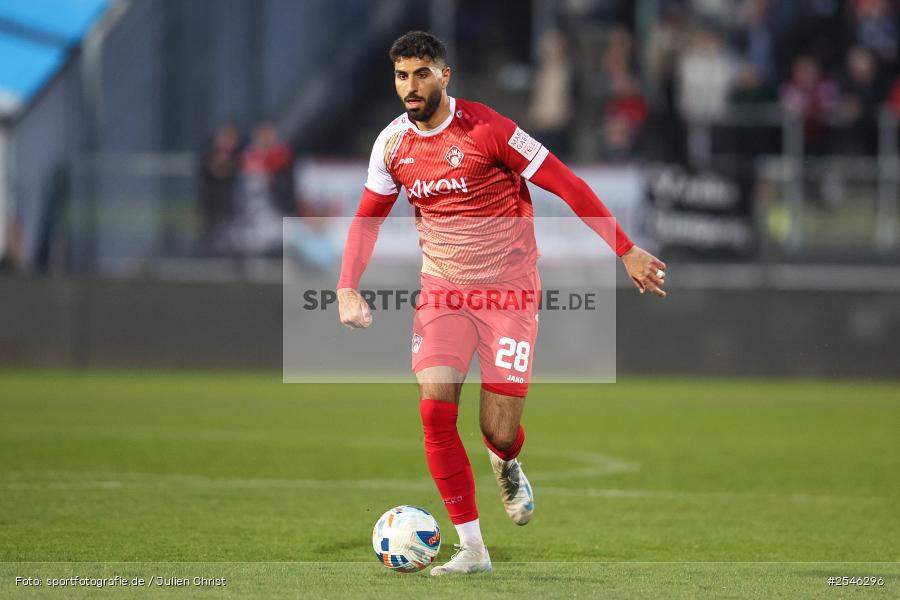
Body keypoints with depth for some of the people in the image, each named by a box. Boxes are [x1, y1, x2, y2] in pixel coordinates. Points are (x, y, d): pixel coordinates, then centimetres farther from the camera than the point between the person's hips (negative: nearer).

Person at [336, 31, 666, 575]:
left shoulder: (486, 130, -16)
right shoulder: (393, 145, 0)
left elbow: (567, 185, -12)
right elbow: (368, 218, 14)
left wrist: (626, 251, -13)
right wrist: (347, 288, -1)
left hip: (509, 293, -4)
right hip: (442, 292, 4)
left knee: (500, 432, -9)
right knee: (435, 410, -16)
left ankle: (507, 466, 33)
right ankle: (472, 547, -6)